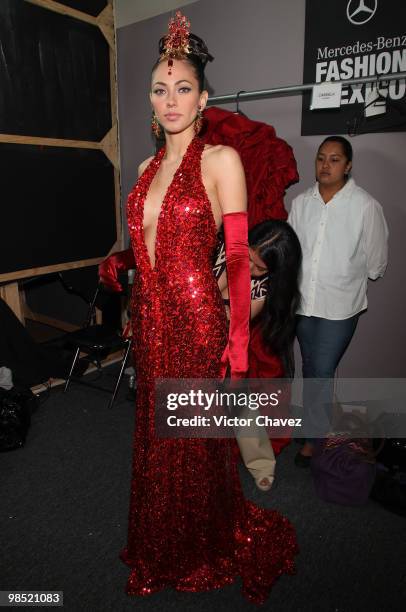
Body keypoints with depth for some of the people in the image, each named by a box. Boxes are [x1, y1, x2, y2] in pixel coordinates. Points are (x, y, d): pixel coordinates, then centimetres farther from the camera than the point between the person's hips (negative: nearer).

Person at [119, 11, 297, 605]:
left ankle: (210, 553, 41)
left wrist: (239, 342, -15)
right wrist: (137, 311, 14)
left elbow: (239, 257, -12)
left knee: (196, 443, 10)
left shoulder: (220, 160, -8)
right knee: (156, 436, 19)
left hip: (197, 321, -6)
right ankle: (163, 553, 47)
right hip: (151, 321, 7)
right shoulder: (148, 167, 12)